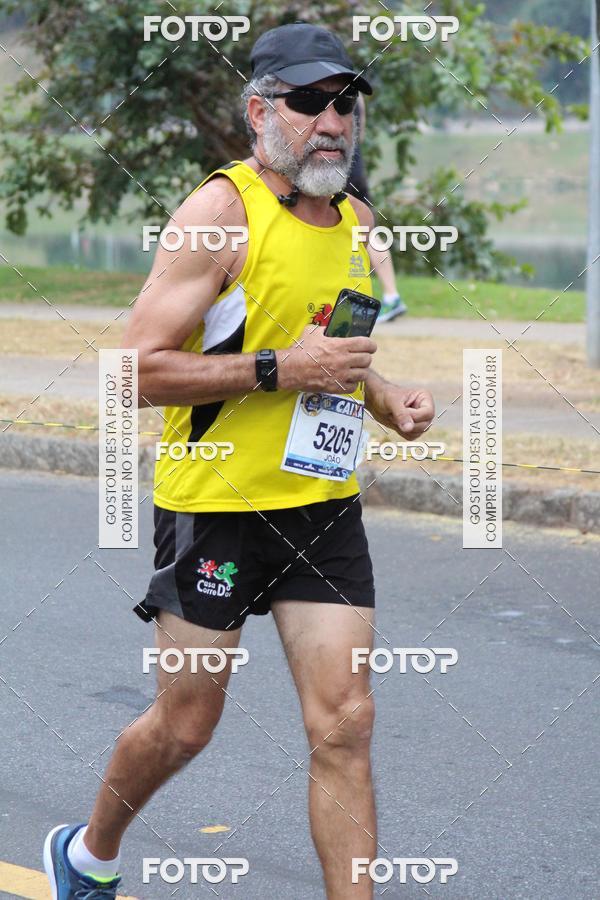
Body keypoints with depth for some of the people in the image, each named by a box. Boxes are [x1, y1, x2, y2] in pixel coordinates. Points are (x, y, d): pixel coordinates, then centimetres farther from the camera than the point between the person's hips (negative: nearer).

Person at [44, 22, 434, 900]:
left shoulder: (356, 221, 11)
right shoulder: (222, 209, -12)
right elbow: (140, 370, -16)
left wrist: (383, 394, 6)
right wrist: (278, 370, -22)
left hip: (325, 506, 6)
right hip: (217, 503, -6)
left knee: (344, 725, -3)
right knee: (186, 722, 8)